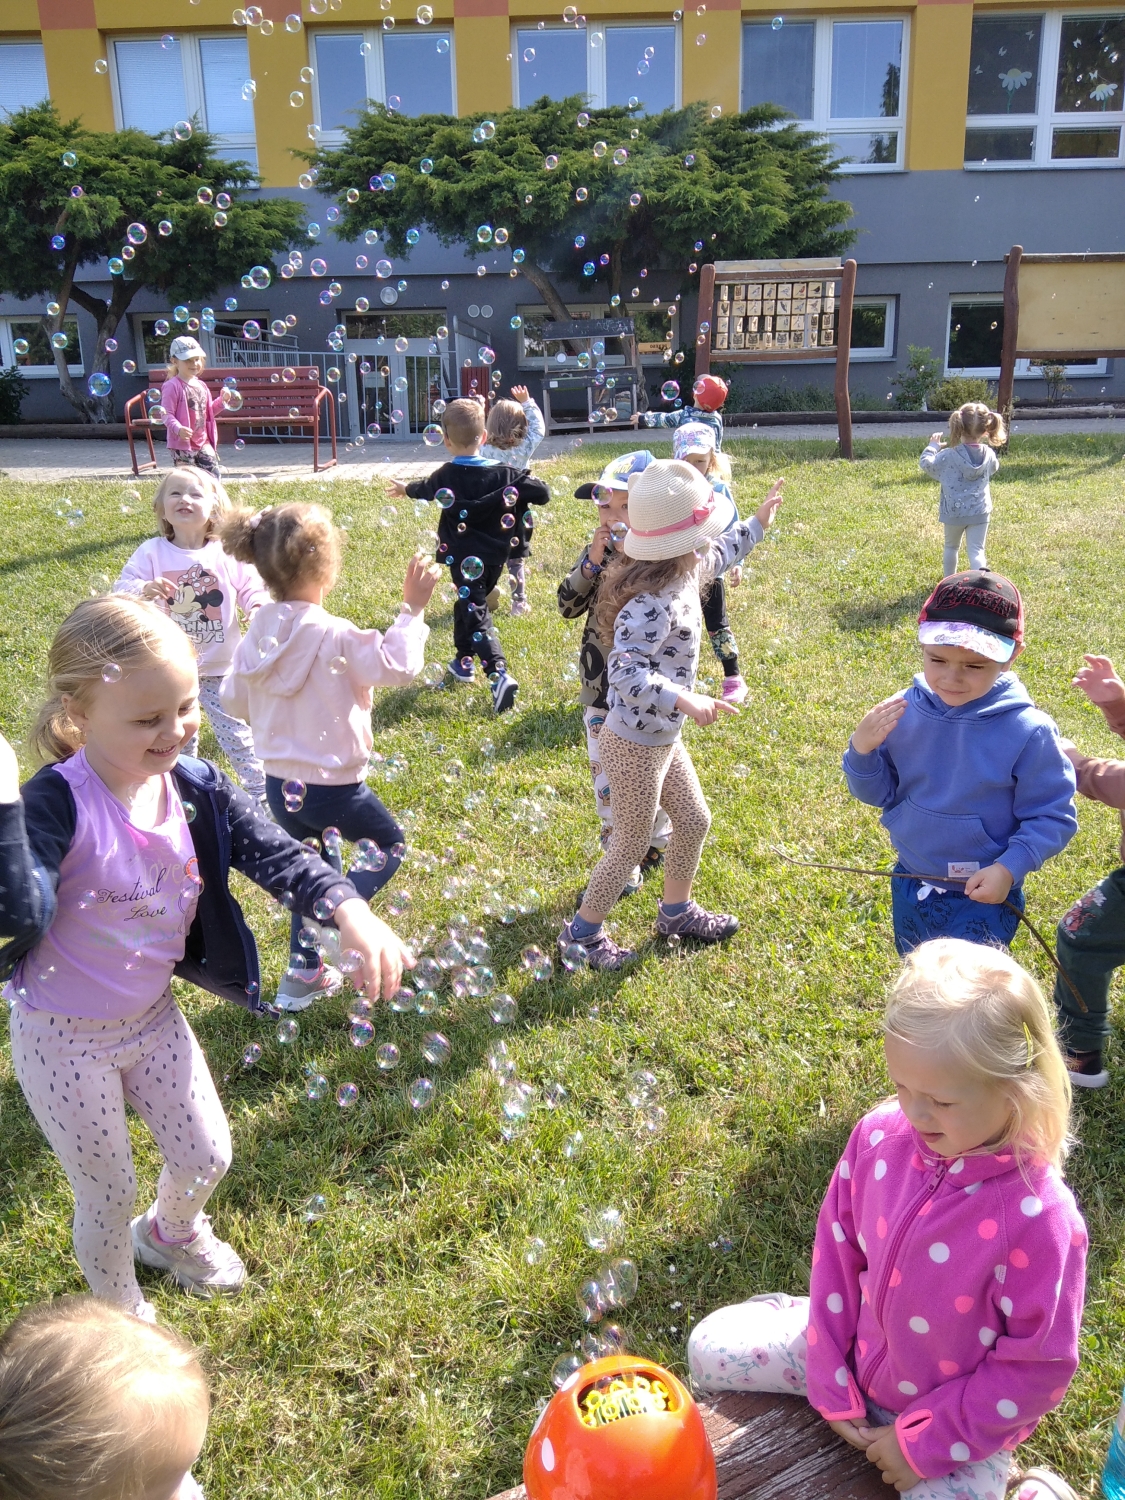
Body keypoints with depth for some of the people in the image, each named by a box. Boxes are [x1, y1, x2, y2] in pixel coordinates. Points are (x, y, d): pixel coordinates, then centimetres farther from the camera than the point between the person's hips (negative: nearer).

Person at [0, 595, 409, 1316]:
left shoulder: (196, 788, -13)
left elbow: (275, 852, -17)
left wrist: (351, 911, -33)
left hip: (153, 1014, 5)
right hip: (66, 1040, -5)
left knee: (206, 1156, 22)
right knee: (109, 1195, 16)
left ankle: (170, 1234, 59)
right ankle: (123, 1317, 48)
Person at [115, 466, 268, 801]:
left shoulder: (227, 553, -6)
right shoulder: (152, 552, -7)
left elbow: (251, 589, -1)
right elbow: (122, 587, -12)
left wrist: (258, 604, -23)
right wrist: (144, 590, -34)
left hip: (219, 667, -1)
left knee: (235, 732, 5)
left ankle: (260, 790, 20)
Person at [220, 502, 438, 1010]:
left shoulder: (258, 634, -1)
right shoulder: (333, 635, -22)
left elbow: (234, 698, 10)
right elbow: (396, 666, -18)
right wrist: (412, 608, -10)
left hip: (280, 785, 7)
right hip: (332, 786, -6)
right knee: (389, 844, 19)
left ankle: (302, 975, 31)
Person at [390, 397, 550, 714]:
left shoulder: (445, 477, -8)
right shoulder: (505, 473, -8)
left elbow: (424, 489, 14)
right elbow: (543, 494, -10)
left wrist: (405, 489, 36)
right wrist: (523, 488, 11)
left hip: (465, 558, -4)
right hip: (496, 557, 4)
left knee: (475, 615, -7)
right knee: (468, 604, 24)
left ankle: (500, 675, -24)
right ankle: (463, 661, 37)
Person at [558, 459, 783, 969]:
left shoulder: (684, 571, -1)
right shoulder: (652, 603, -31)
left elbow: (718, 555, 23)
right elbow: (623, 670, -40)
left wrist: (759, 520, 32)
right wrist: (684, 700, -47)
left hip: (663, 738, 10)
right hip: (636, 744, -9)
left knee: (693, 821, 22)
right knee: (631, 846, 7)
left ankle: (676, 912, 44)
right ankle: (582, 931, 27)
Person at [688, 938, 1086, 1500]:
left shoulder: (1039, 1218, -31)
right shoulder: (880, 1135, -19)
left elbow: (1037, 1367, -21)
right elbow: (837, 1246, -5)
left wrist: (923, 1443, -17)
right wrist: (830, 1381, -4)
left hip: (956, 1416, -4)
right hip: (858, 1349, 4)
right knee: (708, 1347, 4)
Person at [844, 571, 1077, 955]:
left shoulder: (1027, 731, -23)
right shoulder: (903, 711, -13)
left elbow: (1052, 816, -14)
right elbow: (879, 793, -4)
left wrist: (1010, 868, -25)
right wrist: (862, 750, -22)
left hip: (982, 896, -4)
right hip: (910, 886, 5)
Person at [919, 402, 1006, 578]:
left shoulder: (949, 456, -16)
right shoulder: (989, 455, -3)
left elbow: (926, 464, -5)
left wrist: (932, 446, 11)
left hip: (954, 512, -1)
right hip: (980, 512, 1)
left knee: (951, 547, 19)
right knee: (976, 550, 1)